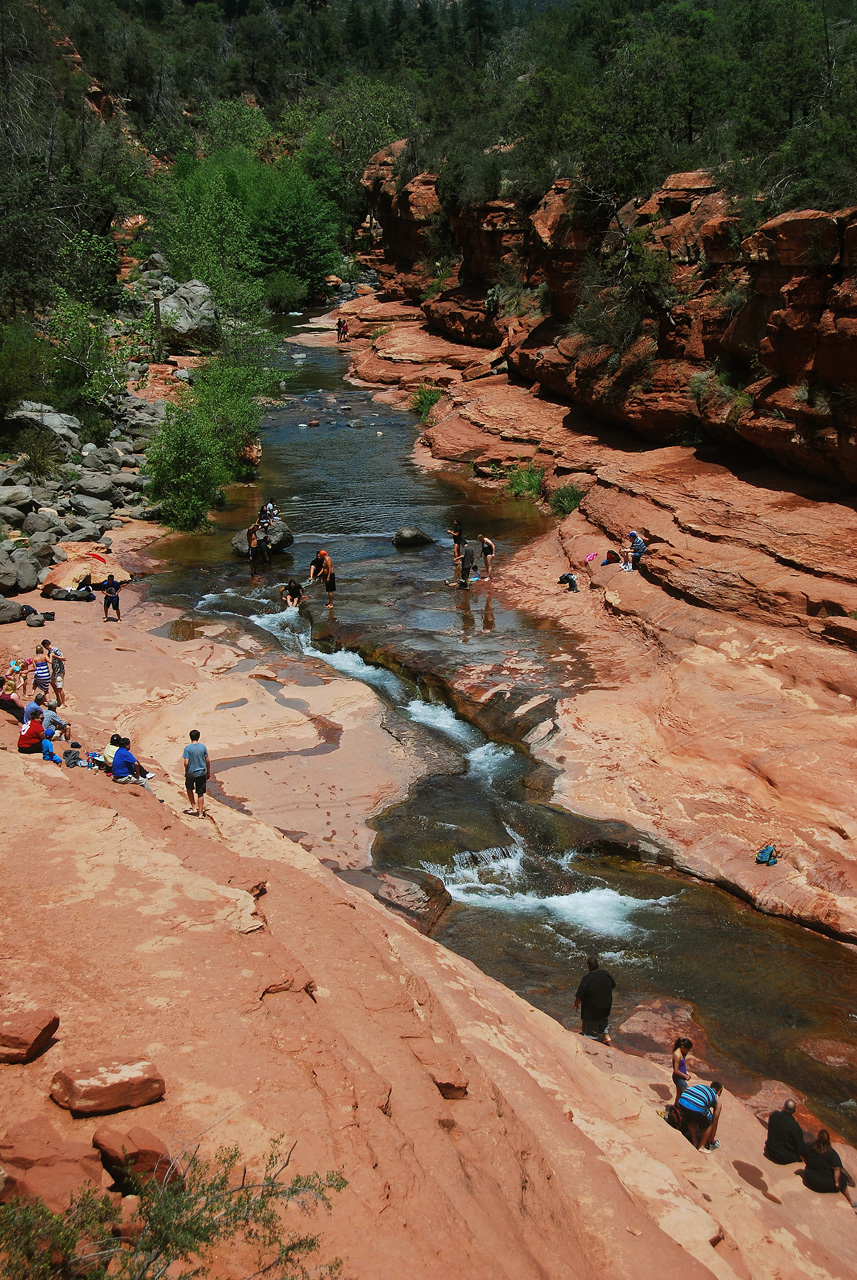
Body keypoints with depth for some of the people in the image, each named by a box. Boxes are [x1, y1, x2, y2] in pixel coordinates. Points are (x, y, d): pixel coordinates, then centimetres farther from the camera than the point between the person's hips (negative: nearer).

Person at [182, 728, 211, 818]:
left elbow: (186, 763, -14)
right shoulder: (203, 746, -3)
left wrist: (186, 772, 4)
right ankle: (200, 813, 8)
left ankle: (194, 807, 22)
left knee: (189, 788, 26)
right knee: (200, 794, 7)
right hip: (201, 773, 2)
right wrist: (208, 772, 13)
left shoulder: (188, 748, -11)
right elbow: (207, 761, 1)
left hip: (191, 773, -2)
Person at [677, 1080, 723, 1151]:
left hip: (681, 1101, 5)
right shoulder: (718, 1100, 27)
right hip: (697, 1107, -5)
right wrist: (712, 1138, 44)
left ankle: (695, 1143, 42)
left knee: (690, 1120, 36)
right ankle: (701, 1146, 30)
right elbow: (715, 1122, 30)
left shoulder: (699, 1085, 39)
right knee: (708, 1124, 26)